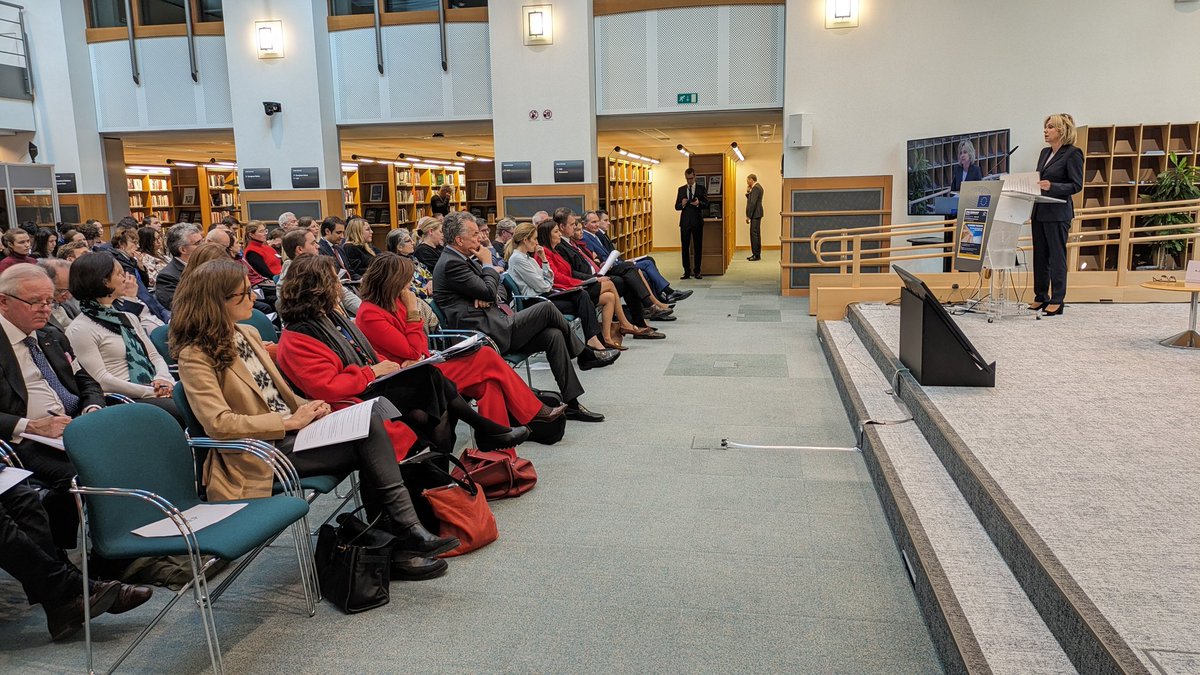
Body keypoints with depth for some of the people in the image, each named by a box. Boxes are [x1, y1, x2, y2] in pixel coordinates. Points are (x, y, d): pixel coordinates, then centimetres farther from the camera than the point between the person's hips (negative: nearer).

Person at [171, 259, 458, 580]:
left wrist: (307, 409, 0)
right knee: (369, 444, -22)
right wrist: (290, 421, -20)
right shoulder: (196, 355, -10)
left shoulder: (248, 334, 15)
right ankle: (403, 535, -15)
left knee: (371, 423, -21)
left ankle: (404, 530, -24)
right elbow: (218, 422, -21)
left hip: (289, 429, 7)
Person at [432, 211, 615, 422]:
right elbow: (489, 292, -18)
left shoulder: (464, 259, 18)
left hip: (494, 327, 10)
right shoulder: (450, 264, -13)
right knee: (546, 308, -13)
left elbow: (496, 288, 19)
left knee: (553, 335, -7)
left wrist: (487, 294, -5)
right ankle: (585, 354, 12)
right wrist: (487, 264, -1)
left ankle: (571, 403, -4)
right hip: (488, 333, -10)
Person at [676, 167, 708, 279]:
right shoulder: (681, 189, 9)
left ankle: (697, 271, 9)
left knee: (698, 247, 3)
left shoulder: (701, 188, 3)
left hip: (697, 221, -2)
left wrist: (698, 203, -21)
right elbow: (676, 207, 8)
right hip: (685, 221, 2)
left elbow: (706, 204, -1)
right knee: (685, 247, 2)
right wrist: (682, 204, -14)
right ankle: (687, 271, 7)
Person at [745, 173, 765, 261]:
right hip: (756, 215, 11)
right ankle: (756, 254, 18)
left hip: (755, 215, -11)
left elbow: (753, 203, -20)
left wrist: (748, 216, -19)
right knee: (755, 234, 13)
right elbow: (750, 200, 19)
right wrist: (748, 192, 5)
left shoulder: (756, 188, -15)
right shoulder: (757, 187, 17)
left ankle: (756, 255, -7)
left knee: (754, 234, -8)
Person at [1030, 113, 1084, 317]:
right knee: (1039, 255, 11)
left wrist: (1052, 186, -25)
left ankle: (1057, 301, 3)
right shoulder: (1045, 152, 15)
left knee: (1057, 256, -3)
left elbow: (1077, 185, -12)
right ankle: (1040, 297, 19)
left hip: (1058, 213, -7)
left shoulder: (1073, 153, -7)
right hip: (1039, 211, 8)